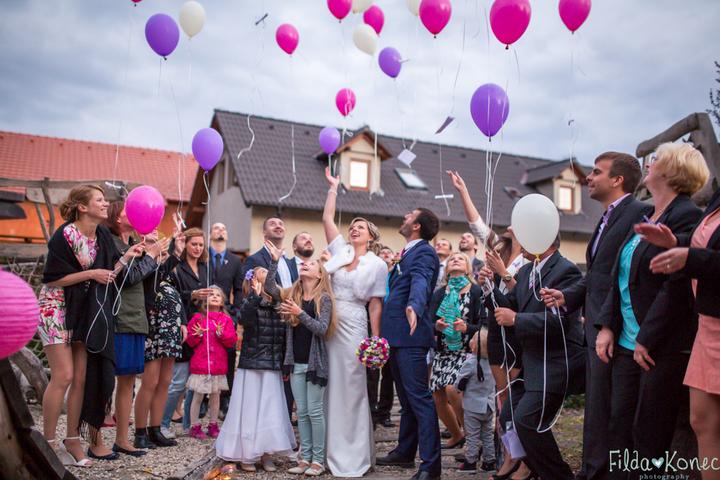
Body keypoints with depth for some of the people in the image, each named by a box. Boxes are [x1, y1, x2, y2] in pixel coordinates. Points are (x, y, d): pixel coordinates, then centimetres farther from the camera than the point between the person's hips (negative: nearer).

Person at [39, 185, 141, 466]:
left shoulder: (103, 236, 3)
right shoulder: (65, 235, -16)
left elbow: (108, 276, 5)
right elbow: (52, 278, -17)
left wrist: (127, 257, -7)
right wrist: (91, 274, -18)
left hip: (83, 313, 6)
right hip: (55, 308, -6)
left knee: (81, 377, 5)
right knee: (63, 375, -8)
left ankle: (73, 440, 16)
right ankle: (48, 441, 7)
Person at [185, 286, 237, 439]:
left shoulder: (226, 319, 5)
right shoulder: (198, 317, 1)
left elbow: (232, 341, 0)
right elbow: (190, 341, 2)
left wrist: (221, 333, -16)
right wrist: (198, 335, -17)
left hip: (219, 364, 2)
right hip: (200, 363, -2)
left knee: (215, 395, 11)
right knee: (198, 396, 3)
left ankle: (213, 426, 23)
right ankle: (195, 427, 15)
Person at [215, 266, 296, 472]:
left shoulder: (277, 307, 8)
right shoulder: (250, 304, -6)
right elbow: (244, 318, -30)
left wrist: (286, 366, 12)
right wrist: (255, 295, -36)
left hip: (273, 369, 5)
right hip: (252, 366, -4)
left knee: (271, 411, 6)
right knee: (250, 410, 3)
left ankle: (266, 454, 19)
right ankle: (246, 455, 17)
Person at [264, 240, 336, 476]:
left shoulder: (324, 298, -6)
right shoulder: (292, 294, 7)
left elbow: (322, 329, -15)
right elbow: (269, 287, -8)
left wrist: (300, 313, -25)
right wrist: (275, 261, -16)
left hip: (315, 362, -4)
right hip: (296, 362, 4)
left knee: (315, 411, 1)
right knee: (301, 412, 10)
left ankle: (318, 460, 12)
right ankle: (305, 457, 19)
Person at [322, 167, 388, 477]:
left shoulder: (377, 264, 1)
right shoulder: (340, 249, 9)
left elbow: (375, 304, -1)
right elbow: (327, 218, 6)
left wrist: (376, 339, -6)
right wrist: (334, 186, 11)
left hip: (353, 326, -3)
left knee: (351, 387, 2)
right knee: (331, 386, 9)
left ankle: (353, 456, 15)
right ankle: (331, 450, 22)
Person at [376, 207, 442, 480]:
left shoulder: (424, 253, -11)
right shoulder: (408, 253, 19)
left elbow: (420, 282, -31)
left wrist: (414, 306, -51)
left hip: (410, 337, -10)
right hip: (397, 336, 10)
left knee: (419, 398, -8)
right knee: (406, 398, 18)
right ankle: (405, 453, 30)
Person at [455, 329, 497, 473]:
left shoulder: (470, 363, -21)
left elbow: (459, 385, -13)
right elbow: (494, 383, 7)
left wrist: (460, 386, 7)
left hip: (473, 406, -5)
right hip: (489, 405, 5)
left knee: (472, 435, 6)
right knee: (488, 435, 16)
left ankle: (470, 462, 13)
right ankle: (489, 462, 22)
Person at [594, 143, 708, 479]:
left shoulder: (686, 217, -12)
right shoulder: (642, 219, 13)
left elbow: (677, 285, -18)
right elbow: (619, 278, 14)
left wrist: (648, 340, -16)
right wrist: (607, 326, 5)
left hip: (661, 347, -8)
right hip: (626, 343, 8)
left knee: (649, 437, 4)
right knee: (620, 428, 11)